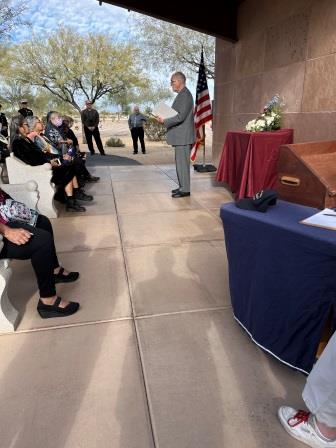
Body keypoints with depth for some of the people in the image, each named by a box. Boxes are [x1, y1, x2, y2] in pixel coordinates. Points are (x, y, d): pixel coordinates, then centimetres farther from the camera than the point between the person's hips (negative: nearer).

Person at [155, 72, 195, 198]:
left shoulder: (185, 95, -14)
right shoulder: (182, 94, 18)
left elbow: (180, 117, -22)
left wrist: (164, 121, -18)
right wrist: (165, 119, 10)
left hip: (183, 136, -10)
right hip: (180, 135, 10)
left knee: (182, 162, -7)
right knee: (180, 161, 14)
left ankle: (185, 190, -1)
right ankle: (182, 186, 22)